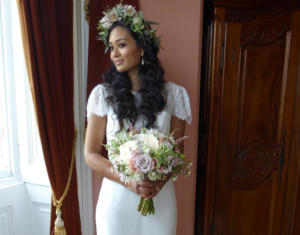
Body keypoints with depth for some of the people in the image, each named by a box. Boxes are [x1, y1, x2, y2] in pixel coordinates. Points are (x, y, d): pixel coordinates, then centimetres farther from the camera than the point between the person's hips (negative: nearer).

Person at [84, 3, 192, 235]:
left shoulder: (173, 94, -3)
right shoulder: (103, 94, -5)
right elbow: (91, 154, -4)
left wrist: (160, 181, -15)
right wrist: (128, 181, -17)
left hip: (160, 198, 1)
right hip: (116, 196, 0)